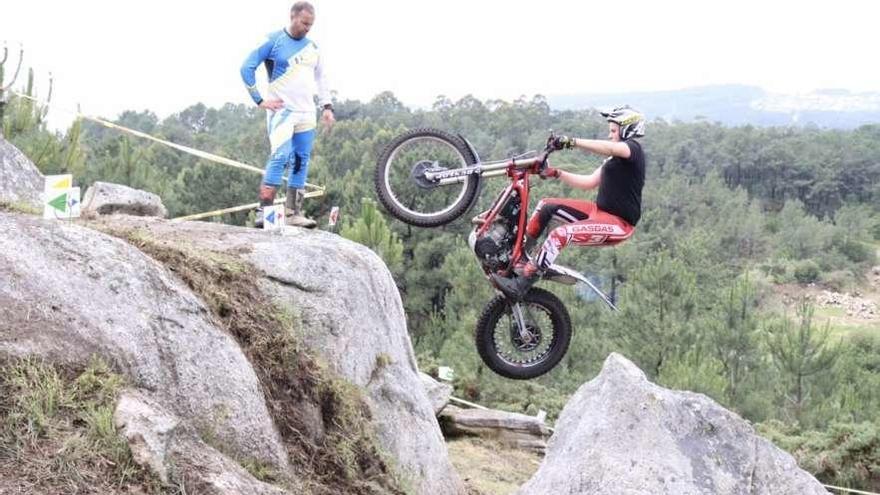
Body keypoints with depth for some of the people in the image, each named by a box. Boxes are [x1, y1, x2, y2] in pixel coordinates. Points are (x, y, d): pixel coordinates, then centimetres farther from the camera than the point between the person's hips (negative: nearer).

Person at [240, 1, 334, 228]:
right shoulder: (273, 41, -5)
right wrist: (260, 100, -10)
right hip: (281, 110, -6)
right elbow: (247, 68, -6)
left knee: (301, 162, 5)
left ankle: (294, 212, 10)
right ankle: (264, 211, -21)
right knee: (280, 156, -20)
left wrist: (327, 106, 10)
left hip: (306, 113, 6)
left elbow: (320, 78, 22)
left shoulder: (312, 47, 12)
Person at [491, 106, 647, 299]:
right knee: (546, 206, 7)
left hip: (619, 223, -10)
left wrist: (572, 142, -37)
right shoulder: (614, 158, 22)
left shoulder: (633, 148, -8)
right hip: (600, 210, 10)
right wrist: (556, 173, 9)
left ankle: (520, 286, -28)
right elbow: (589, 182, 19)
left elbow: (609, 148, -30)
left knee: (561, 234, -28)